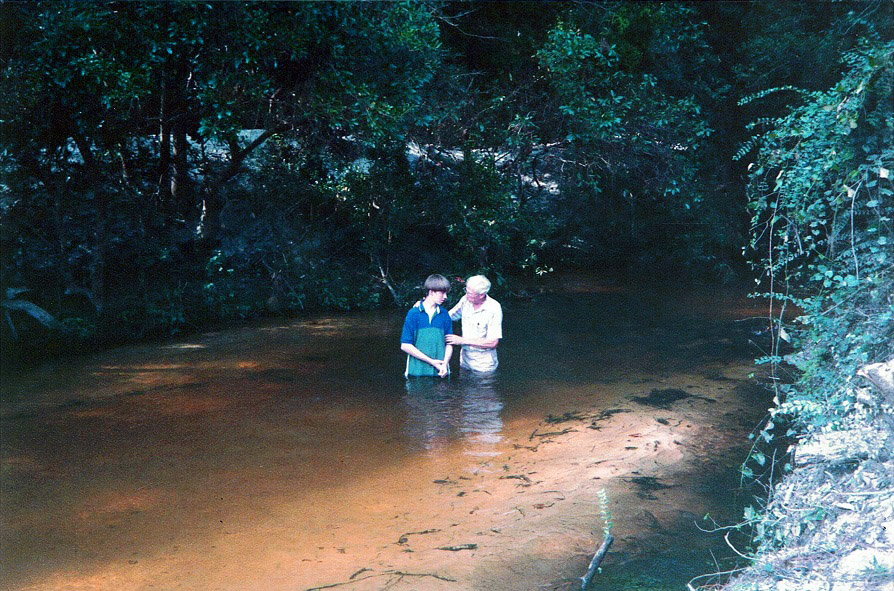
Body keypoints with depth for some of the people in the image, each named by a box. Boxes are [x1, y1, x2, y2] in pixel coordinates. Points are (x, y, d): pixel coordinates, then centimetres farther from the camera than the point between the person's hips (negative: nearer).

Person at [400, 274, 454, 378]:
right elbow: (405, 346, -7)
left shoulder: (444, 315, 4)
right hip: (417, 372, -2)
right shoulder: (413, 314, -5)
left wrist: (445, 364, -12)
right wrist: (431, 361, -11)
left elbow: (449, 344, 7)